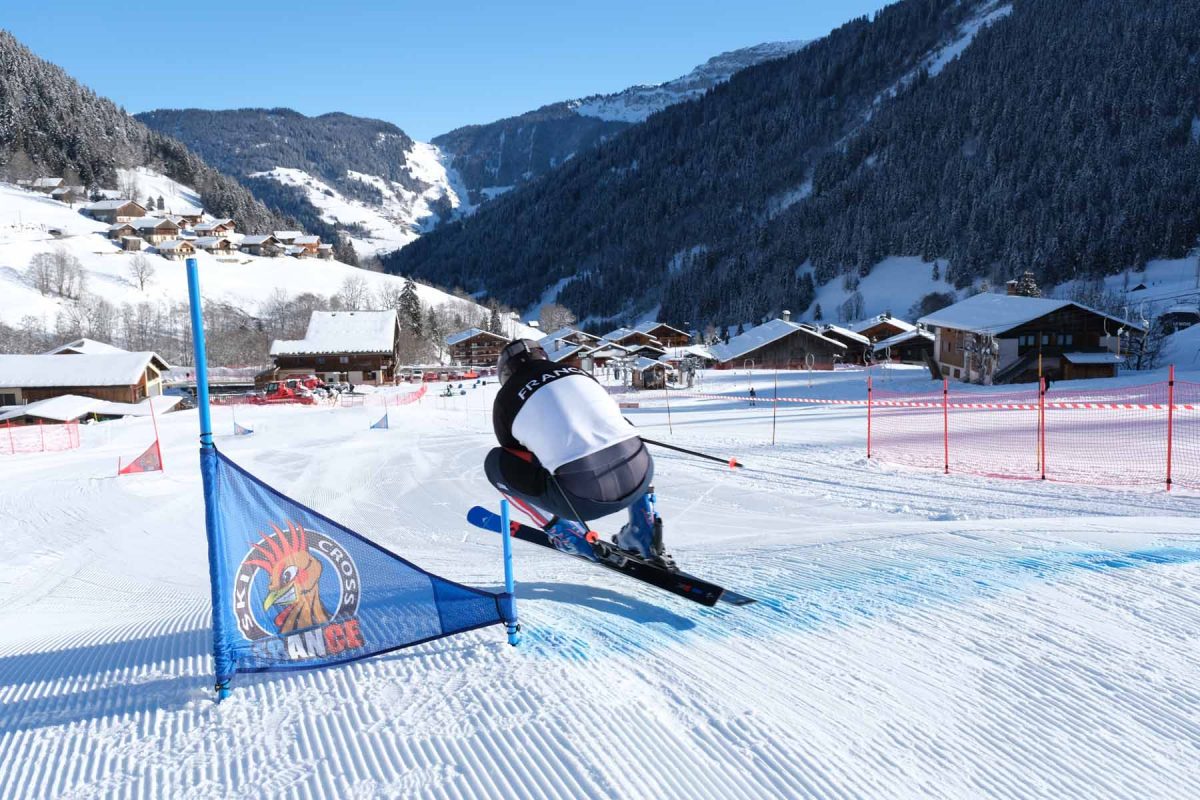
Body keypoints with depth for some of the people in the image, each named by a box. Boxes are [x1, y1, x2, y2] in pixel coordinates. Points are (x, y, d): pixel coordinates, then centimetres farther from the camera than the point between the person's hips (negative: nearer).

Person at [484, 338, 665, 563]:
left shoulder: (506, 397, 15)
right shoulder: (576, 372, 24)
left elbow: (514, 457, 27)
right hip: (640, 477, 4)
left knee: (495, 462, 17)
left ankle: (568, 532, 12)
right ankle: (644, 531, 25)